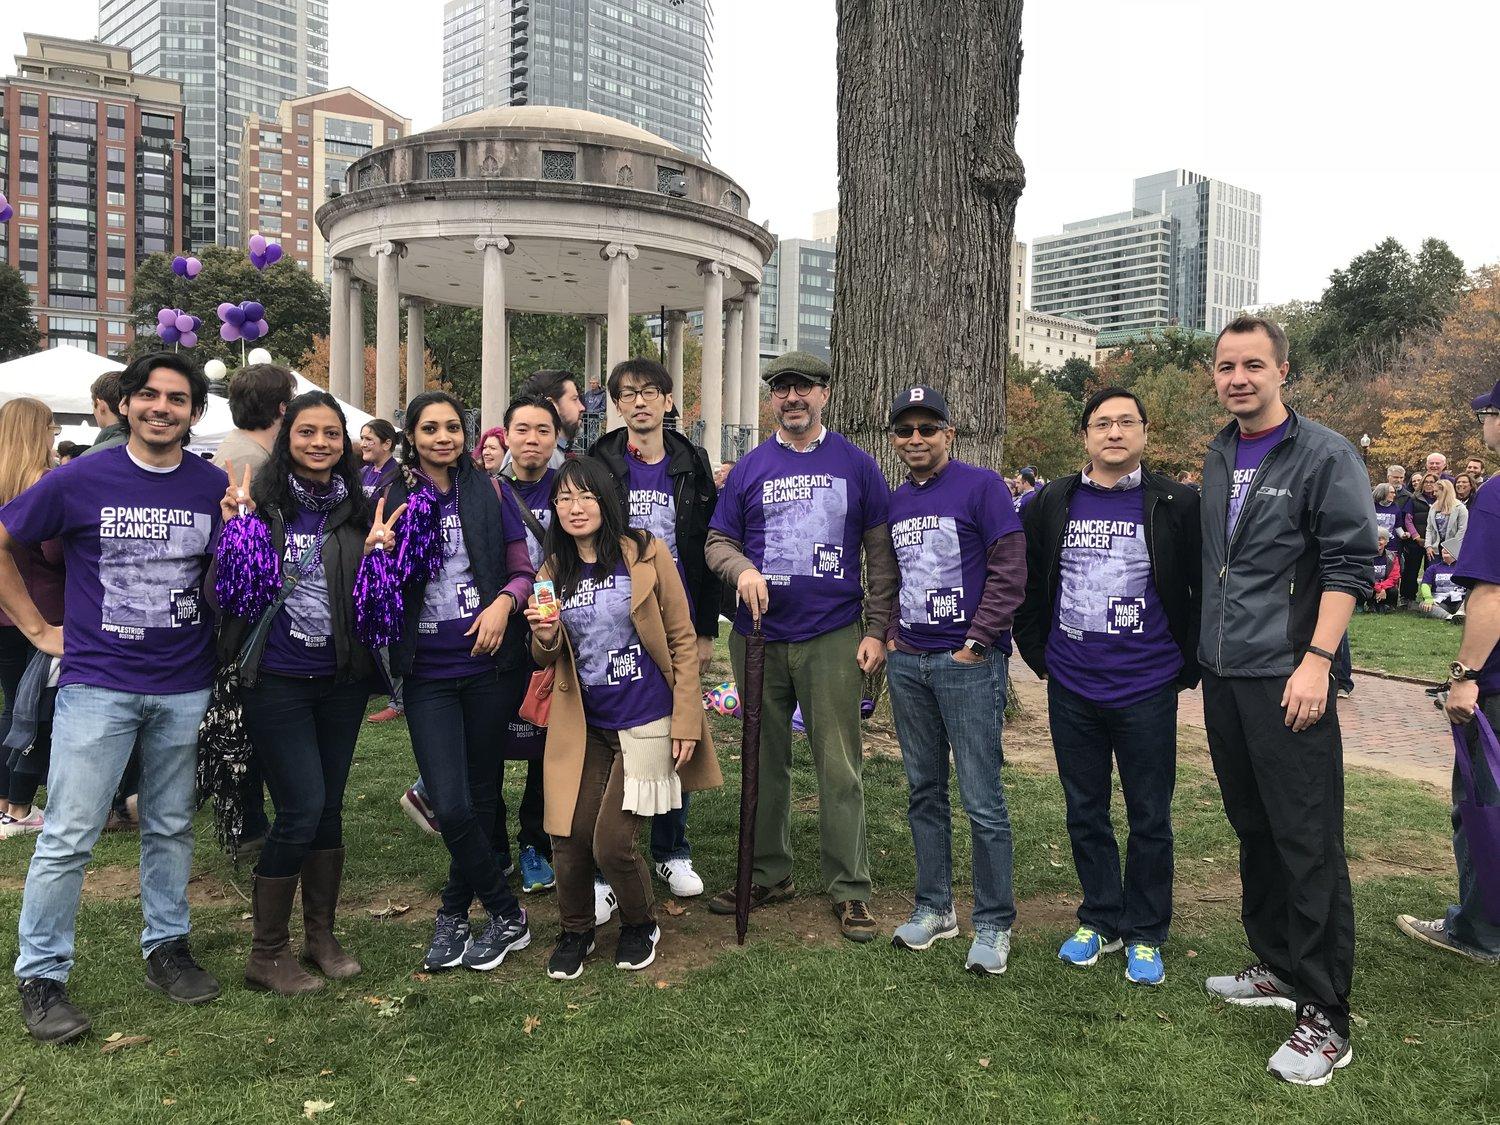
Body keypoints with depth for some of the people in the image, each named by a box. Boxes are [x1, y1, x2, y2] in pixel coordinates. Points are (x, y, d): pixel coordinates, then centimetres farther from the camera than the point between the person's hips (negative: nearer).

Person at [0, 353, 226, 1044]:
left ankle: (166, 947, 29)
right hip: (97, 685, -2)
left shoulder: (216, 487, 1)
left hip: (186, 688, 2)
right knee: (69, 837, 1)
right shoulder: (80, 481, -5)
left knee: (171, 828, 14)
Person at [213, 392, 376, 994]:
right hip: (276, 680, -4)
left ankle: (321, 936, 28)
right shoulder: (261, 501, -7)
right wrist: (234, 526, -21)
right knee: (302, 809, -5)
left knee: (329, 808, 12)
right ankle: (266, 954, 14)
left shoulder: (356, 507, 3)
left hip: (342, 679, 4)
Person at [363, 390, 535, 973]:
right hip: (428, 673, 0)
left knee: (481, 797, 8)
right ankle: (508, 914, 13)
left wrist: (504, 602, -15)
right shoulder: (392, 499, 4)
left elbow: (523, 569, 5)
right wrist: (376, 552, -14)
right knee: (452, 807, -8)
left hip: (489, 667, 0)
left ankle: (453, 913, 28)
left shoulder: (488, 491, 2)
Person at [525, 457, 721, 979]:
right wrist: (545, 637, -11)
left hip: (646, 723, -4)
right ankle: (575, 931, 29)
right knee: (569, 837, 0)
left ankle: (641, 925, 25)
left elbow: (682, 641, -3)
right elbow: (547, 661, 13)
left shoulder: (645, 554, -5)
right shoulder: (553, 572, 6)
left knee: (612, 843, -6)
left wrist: (686, 721, -8)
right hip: (584, 726, 4)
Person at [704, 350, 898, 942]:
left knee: (839, 767, 0)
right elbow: (718, 540, 10)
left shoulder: (856, 465, 3)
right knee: (765, 762, 12)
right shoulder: (749, 467, 8)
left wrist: (876, 630, -4)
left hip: (833, 639, -2)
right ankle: (769, 874, 27)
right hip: (760, 637, 3)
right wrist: (741, 568, -13)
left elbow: (881, 554, 3)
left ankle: (849, 888, 12)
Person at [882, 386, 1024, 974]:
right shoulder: (894, 502, 13)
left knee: (982, 800, -2)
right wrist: (890, 634, 8)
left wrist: (977, 642, -12)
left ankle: (994, 924, 12)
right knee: (924, 790, 13)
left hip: (969, 663, -6)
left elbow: (1009, 569, -9)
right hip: (907, 662, 6)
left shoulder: (981, 485, -5)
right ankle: (934, 907, 27)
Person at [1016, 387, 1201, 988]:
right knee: (1085, 813, 14)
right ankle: (1100, 920, 30)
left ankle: (1146, 936, 24)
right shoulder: (1052, 503, 4)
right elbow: (1026, 583, 13)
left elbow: (1206, 590, -1)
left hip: (1146, 690, -3)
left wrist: (1186, 664, -2)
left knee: (1150, 819, 9)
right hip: (1071, 690, 3)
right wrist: (1038, 654, 9)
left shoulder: (1177, 504, -4)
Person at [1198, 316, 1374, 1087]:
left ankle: (1324, 1018, 6)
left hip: (1287, 680, -7)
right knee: (1253, 830, 15)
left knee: (1308, 844, -3)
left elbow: (1350, 564, -12)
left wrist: (1317, 660, -19)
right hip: (1222, 677, 7)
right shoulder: (1217, 459, 13)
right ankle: (1278, 968, 30)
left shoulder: (1325, 457, -7)